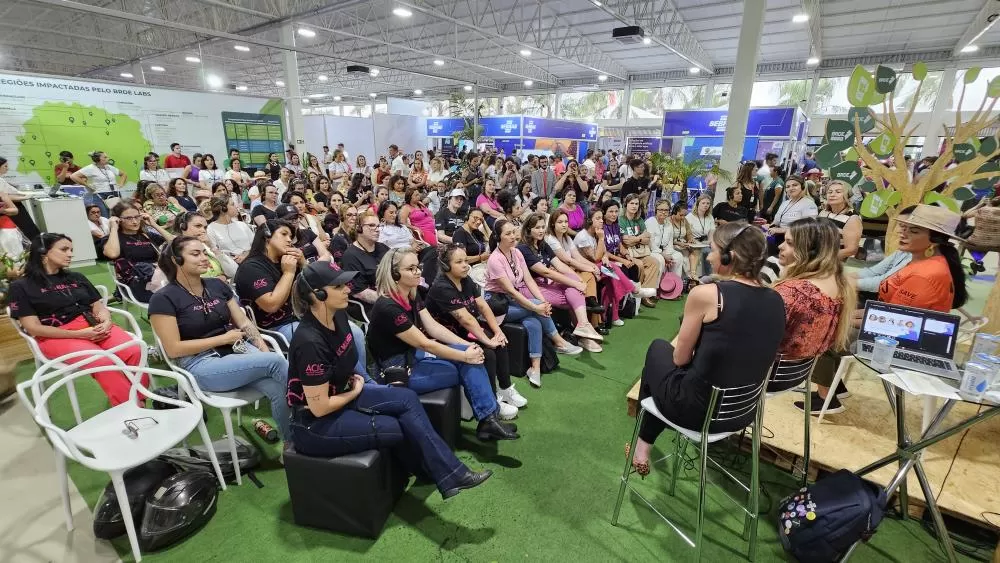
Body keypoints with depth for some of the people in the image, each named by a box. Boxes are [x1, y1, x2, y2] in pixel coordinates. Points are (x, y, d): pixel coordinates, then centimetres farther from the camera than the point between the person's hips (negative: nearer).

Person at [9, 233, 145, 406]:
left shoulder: (76, 277, 21)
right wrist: (81, 334, -14)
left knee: (135, 350, -29)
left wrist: (106, 322, -9)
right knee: (104, 363, -35)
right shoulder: (21, 286, 7)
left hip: (94, 327, 4)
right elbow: (33, 327, -2)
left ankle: (140, 403, -27)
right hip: (57, 336, -4)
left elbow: (99, 306, 16)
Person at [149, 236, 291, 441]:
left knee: (278, 390, -24)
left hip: (239, 350, 5)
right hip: (201, 364, -5)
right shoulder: (164, 299, -4)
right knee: (276, 362, -27)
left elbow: (244, 322, 11)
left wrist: (265, 350, -5)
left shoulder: (218, 285, 13)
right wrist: (223, 338, -11)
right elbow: (173, 349, -10)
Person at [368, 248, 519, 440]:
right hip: (398, 370, -8)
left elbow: (433, 327, 1)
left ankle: (488, 419, -8)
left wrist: (468, 346, -9)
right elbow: (425, 344, -23)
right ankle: (487, 420, 3)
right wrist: (465, 356, -16)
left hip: (415, 354, 8)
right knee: (469, 367, -12)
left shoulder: (412, 296, 2)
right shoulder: (387, 308, -25)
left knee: (472, 358, -11)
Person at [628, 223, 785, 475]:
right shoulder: (776, 300, -1)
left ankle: (643, 446, 36)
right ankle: (647, 444, 40)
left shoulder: (706, 294, -21)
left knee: (658, 349, 22)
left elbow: (680, 358, -9)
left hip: (697, 410, -6)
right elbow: (738, 353, 11)